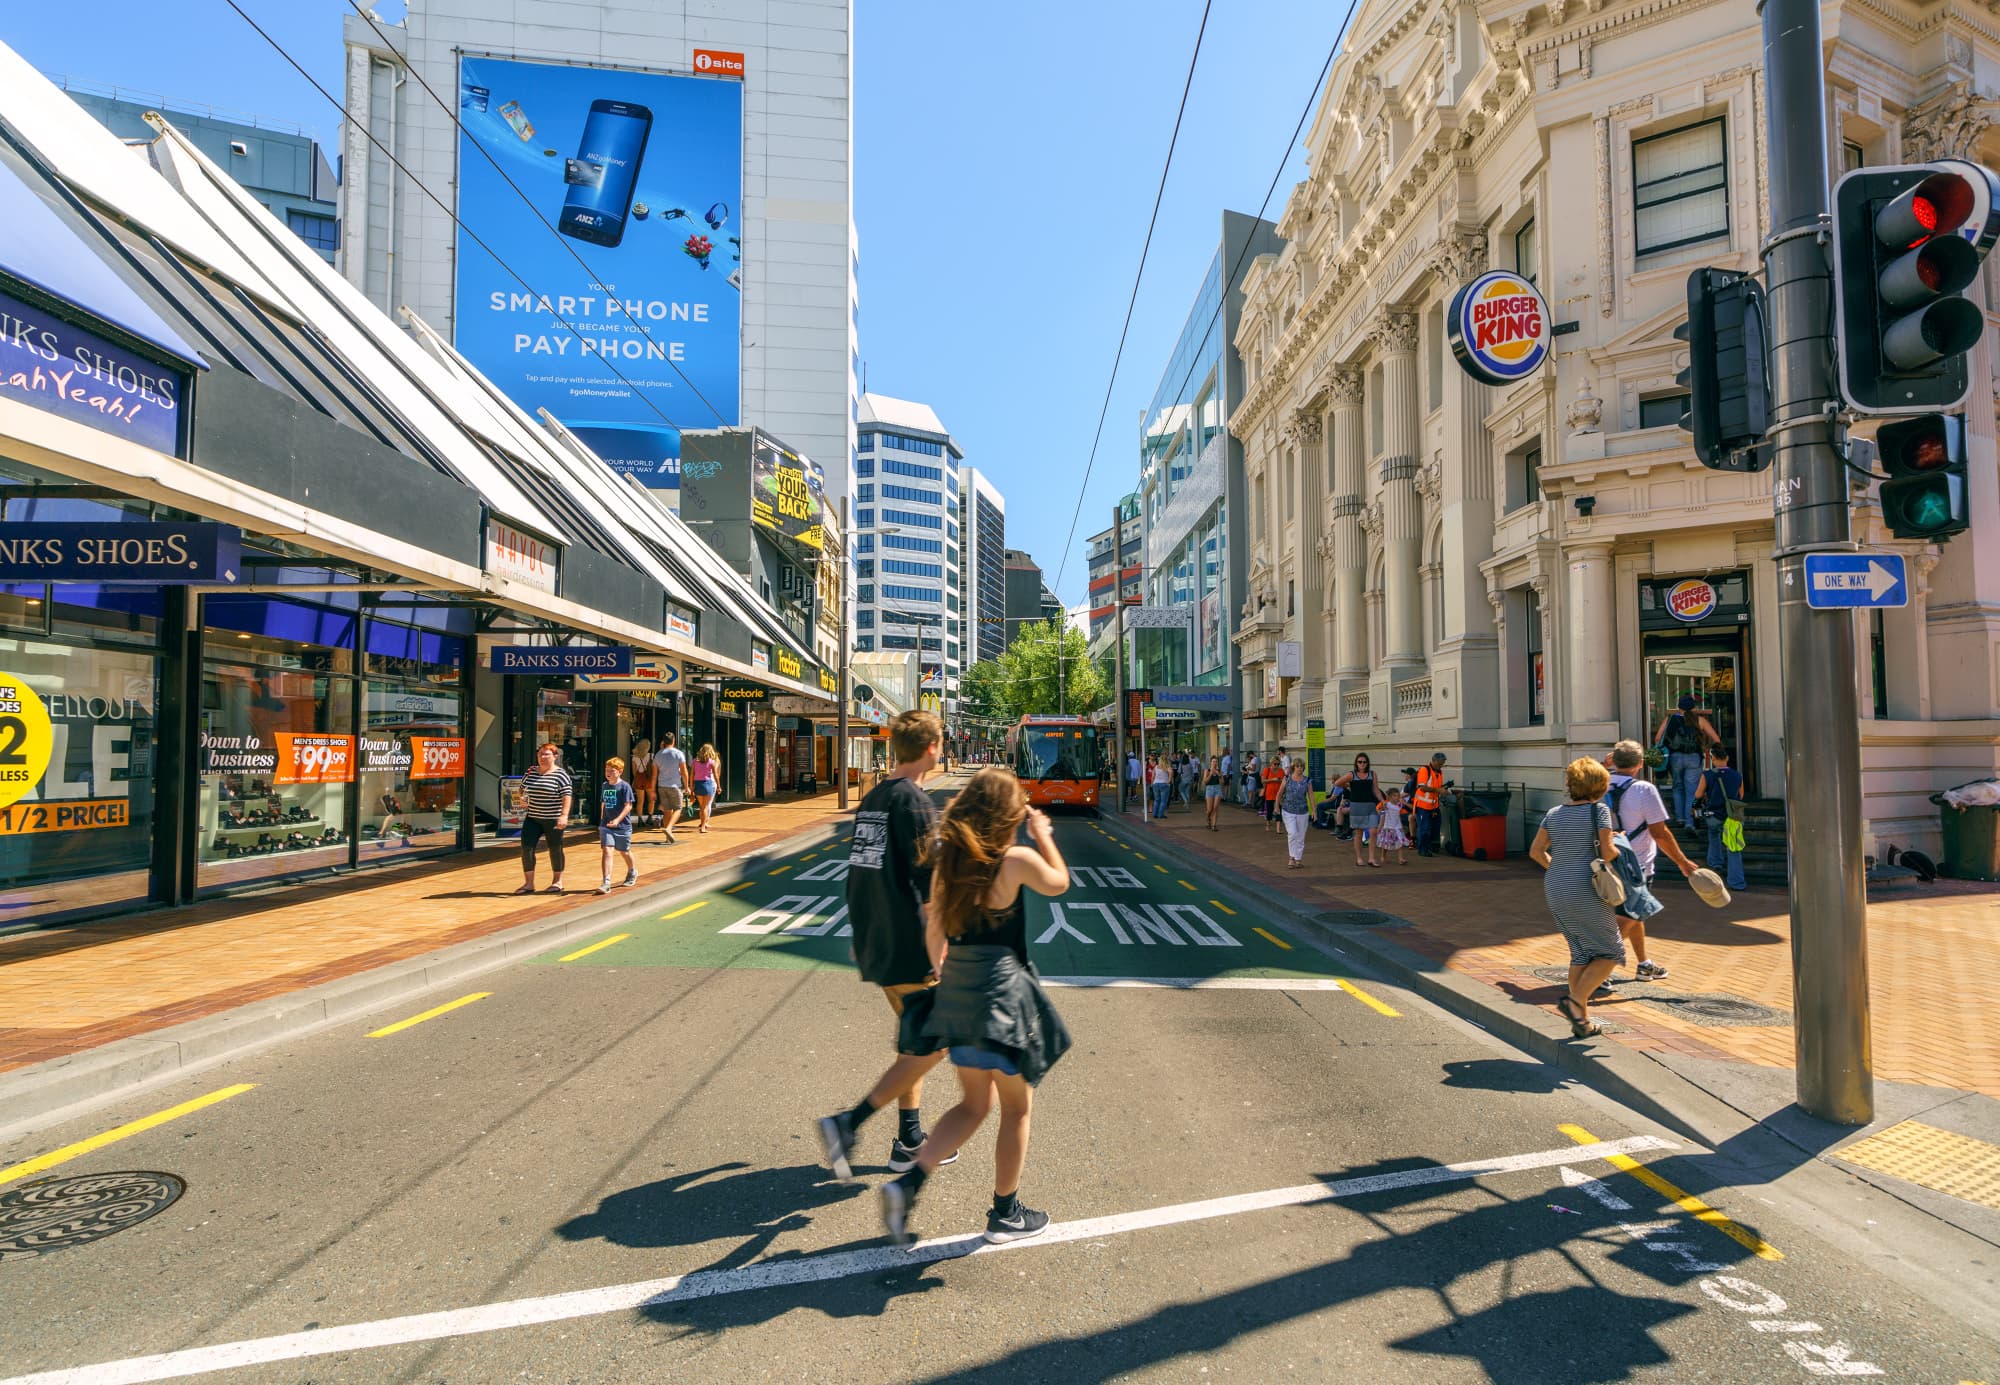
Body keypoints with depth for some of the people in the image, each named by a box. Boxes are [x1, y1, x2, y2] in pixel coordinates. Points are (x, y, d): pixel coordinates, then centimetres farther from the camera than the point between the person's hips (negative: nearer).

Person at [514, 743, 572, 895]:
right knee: (526, 848, -3)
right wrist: (522, 797, 3)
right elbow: (522, 787, 25)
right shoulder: (530, 772, 8)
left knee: (555, 849, 7)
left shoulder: (560, 775, -10)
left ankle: (558, 882, 23)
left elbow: (567, 796, -16)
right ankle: (528, 884, 5)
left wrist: (564, 815, -26)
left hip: (553, 819, -5)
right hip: (533, 818, 5)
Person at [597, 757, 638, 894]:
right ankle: (606, 883, -15)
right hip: (606, 825, 3)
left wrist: (618, 819, -25)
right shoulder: (604, 786, 7)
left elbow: (628, 806, -14)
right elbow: (603, 805, 17)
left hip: (622, 826, -3)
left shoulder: (624, 786, -10)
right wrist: (602, 822, 19)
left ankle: (632, 872, 42)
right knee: (607, 851, -11)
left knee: (624, 852, 14)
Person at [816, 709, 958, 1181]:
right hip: (908, 948, -9)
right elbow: (930, 887, -20)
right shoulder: (915, 801, -16)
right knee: (929, 1047, 2)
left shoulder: (871, 800, 11)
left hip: (875, 946, 9)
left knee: (915, 1041, 19)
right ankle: (849, 1123, -4)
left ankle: (909, 1142, 25)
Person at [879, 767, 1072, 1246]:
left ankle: (908, 1184, 8)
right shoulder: (1017, 860, -16)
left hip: (956, 990, 6)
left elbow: (934, 932, 9)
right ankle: (1005, 1213, 26)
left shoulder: (946, 860, 2)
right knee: (1017, 1108, 14)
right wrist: (1043, 836, 16)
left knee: (973, 1104, 20)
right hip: (1002, 991, -6)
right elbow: (1058, 883, 4)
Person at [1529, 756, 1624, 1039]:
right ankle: (1575, 1001, -8)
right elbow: (1607, 852, -14)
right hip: (1586, 891, -6)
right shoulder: (1599, 810, -7)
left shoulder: (1554, 813, 9)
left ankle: (1582, 1020, 17)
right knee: (1610, 952, 7)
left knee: (1581, 954, 16)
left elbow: (1535, 851, 9)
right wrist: (1619, 849, 7)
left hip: (1555, 891, 6)